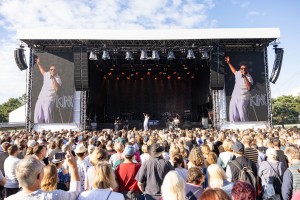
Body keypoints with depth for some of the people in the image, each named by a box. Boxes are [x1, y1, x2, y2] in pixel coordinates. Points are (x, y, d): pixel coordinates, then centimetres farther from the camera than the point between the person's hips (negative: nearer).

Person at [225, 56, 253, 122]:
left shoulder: (249, 77, -9)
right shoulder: (238, 74, 9)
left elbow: (249, 87, -27)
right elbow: (234, 71, 35)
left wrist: (244, 77, -27)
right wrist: (229, 63, 35)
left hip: (242, 99, -6)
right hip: (234, 98, 6)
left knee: (242, 115, -15)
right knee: (233, 116, 3)